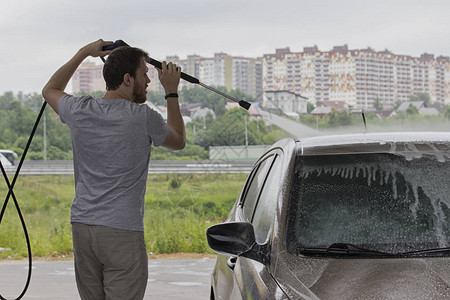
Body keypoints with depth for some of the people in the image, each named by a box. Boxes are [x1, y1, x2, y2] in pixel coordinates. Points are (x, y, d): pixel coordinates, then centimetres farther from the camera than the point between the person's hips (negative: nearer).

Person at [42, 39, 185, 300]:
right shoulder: (142, 117, -9)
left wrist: (83, 53, 32)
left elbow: (50, 90, 29)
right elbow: (179, 141, 13)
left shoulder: (79, 111, 4)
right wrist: (171, 92, 19)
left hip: (81, 227, 6)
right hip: (122, 231, -5)